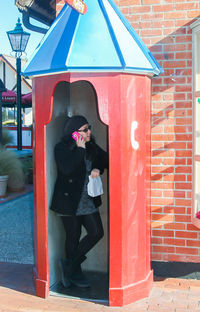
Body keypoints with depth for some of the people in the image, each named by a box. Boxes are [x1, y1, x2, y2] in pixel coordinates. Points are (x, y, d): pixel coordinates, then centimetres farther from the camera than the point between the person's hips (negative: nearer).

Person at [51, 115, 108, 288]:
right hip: (69, 201, -6)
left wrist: (98, 169, -3)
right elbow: (67, 168, -27)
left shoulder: (91, 147, 6)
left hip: (88, 200, 6)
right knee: (73, 237, 6)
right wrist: (80, 149, -22)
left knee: (97, 232, 2)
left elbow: (106, 160, 18)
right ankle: (75, 273, 25)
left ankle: (70, 265, 18)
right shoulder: (62, 148, -11)